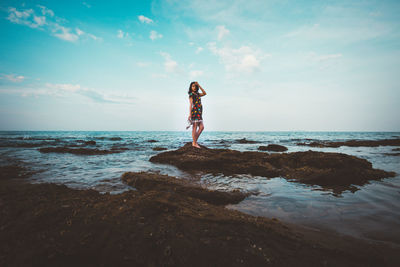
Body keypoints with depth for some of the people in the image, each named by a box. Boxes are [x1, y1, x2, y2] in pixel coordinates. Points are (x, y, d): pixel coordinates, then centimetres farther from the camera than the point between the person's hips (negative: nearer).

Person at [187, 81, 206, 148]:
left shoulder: (197, 94, 19)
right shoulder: (191, 95, -4)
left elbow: (204, 93, 11)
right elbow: (190, 104, -11)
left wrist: (199, 85, 9)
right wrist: (190, 114, -17)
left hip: (199, 112, 8)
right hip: (195, 111, -8)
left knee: (201, 127, 4)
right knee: (194, 128, -5)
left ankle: (195, 141, 11)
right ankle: (194, 143, 2)